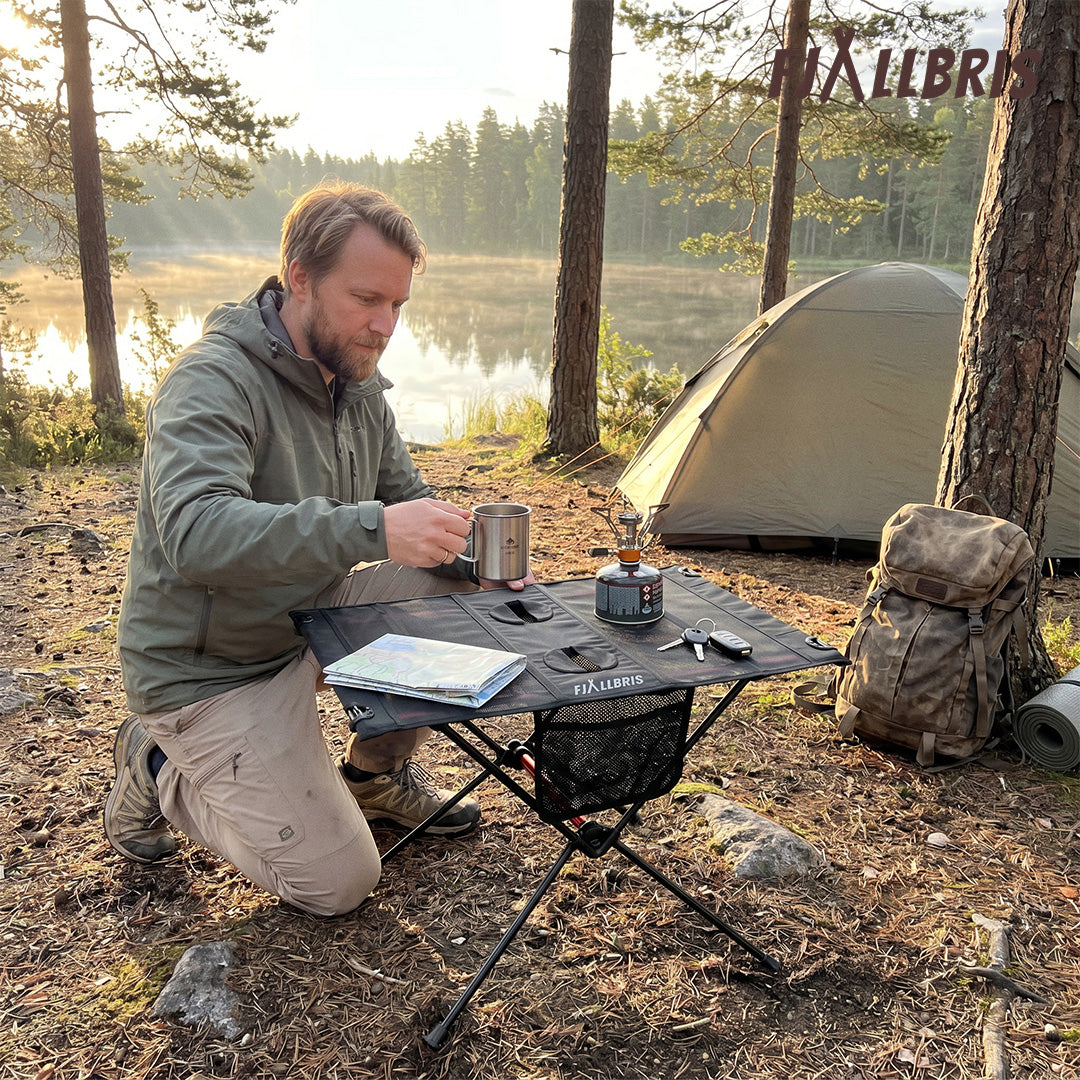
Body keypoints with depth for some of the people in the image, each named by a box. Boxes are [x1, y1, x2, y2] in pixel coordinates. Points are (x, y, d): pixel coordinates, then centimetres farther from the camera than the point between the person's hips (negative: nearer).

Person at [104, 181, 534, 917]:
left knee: (449, 589, -11)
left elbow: (407, 498, 7)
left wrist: (470, 555, -14)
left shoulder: (357, 381, 0)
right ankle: (160, 772, 13)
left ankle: (376, 773, 11)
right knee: (337, 884, -8)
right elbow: (193, 534, -40)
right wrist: (371, 529, -50)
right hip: (212, 670, -7)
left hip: (308, 619, 7)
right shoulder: (214, 381, -25)